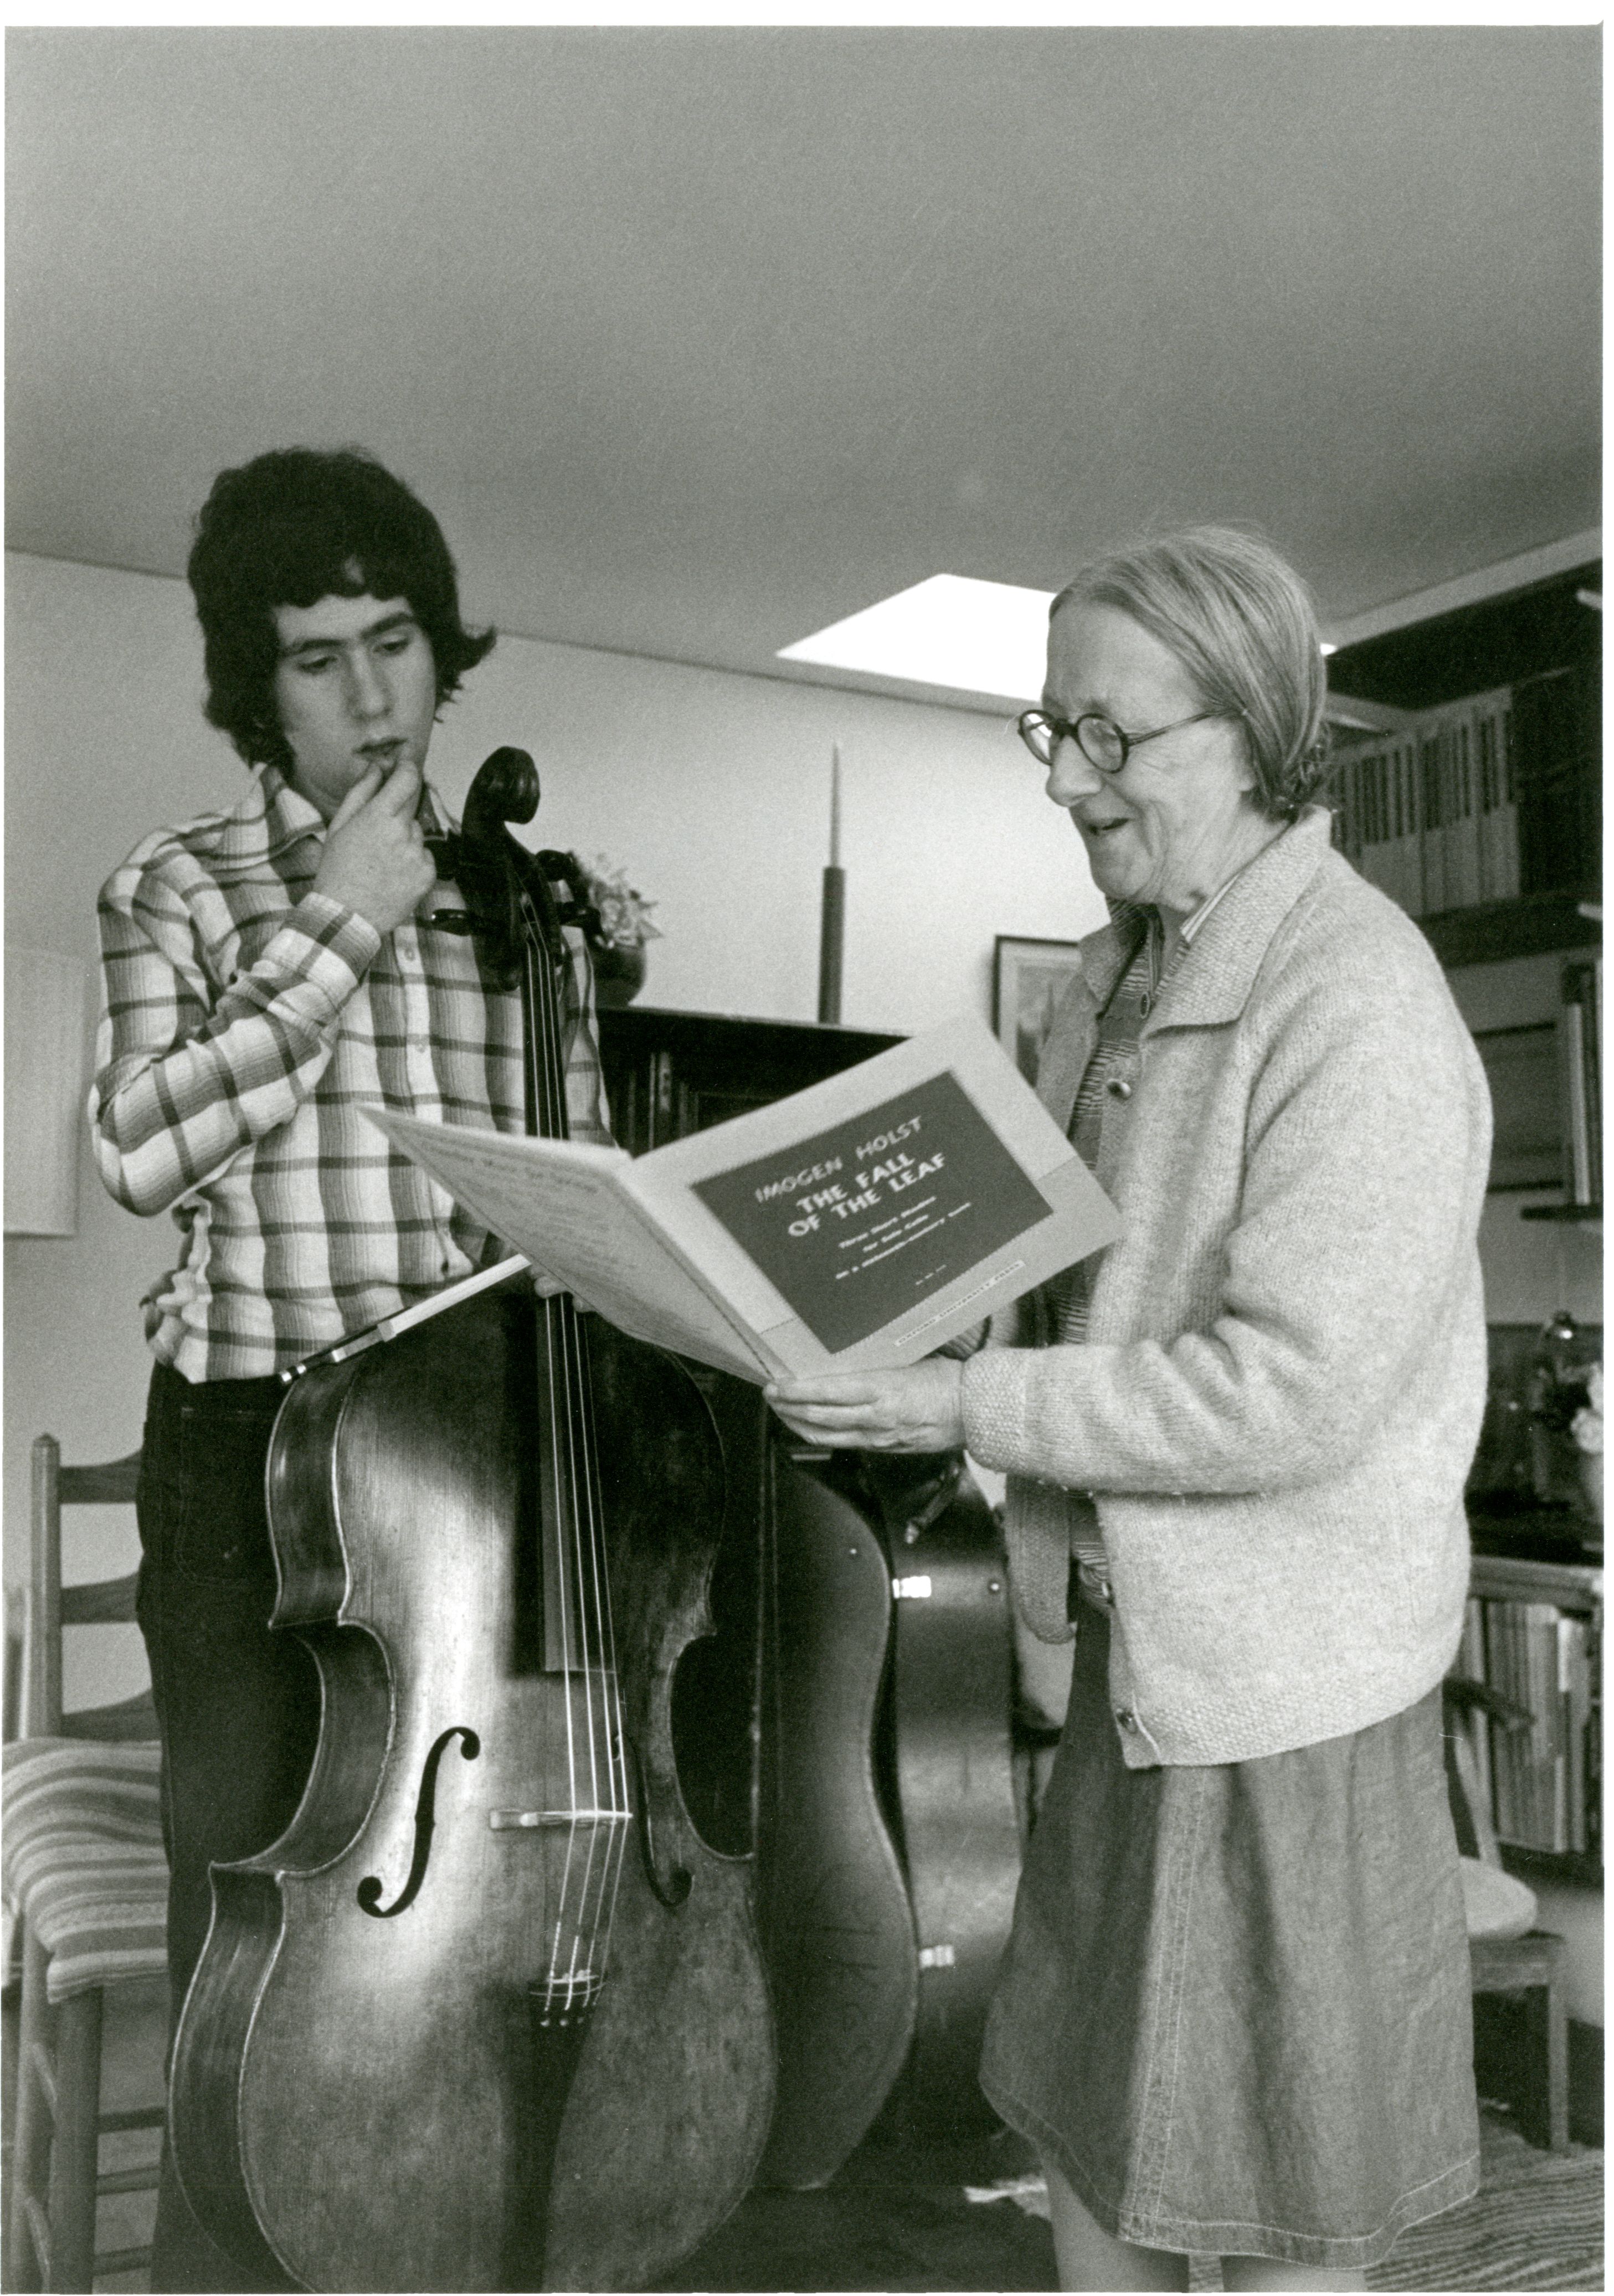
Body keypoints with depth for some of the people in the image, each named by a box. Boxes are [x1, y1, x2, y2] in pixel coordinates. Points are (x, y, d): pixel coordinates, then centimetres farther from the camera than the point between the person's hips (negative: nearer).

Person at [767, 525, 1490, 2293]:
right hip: (1131, 1634, 8)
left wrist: (973, 1408, -24)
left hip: (1282, 1678, -8)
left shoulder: (1360, 1004, -21)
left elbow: (1296, 1388, -27)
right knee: (1078, 2106, 22)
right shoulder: (1119, 971, 7)